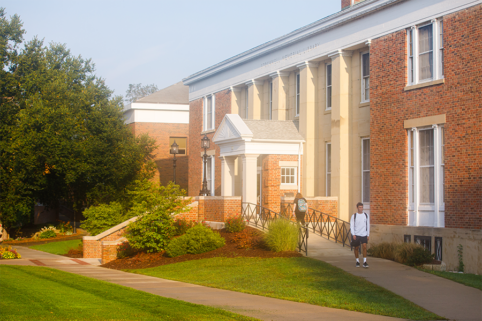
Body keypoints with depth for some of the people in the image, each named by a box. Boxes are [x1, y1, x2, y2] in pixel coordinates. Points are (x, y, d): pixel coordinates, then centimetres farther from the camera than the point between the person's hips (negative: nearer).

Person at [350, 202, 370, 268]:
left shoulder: (366, 215, 7)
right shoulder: (354, 216, 1)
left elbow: (368, 225, 12)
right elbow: (351, 226, 0)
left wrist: (368, 235, 8)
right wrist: (353, 234, -11)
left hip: (364, 234, 0)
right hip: (356, 235, 0)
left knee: (364, 246, -13)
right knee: (356, 248, 6)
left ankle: (364, 262, -12)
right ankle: (357, 261, 20)